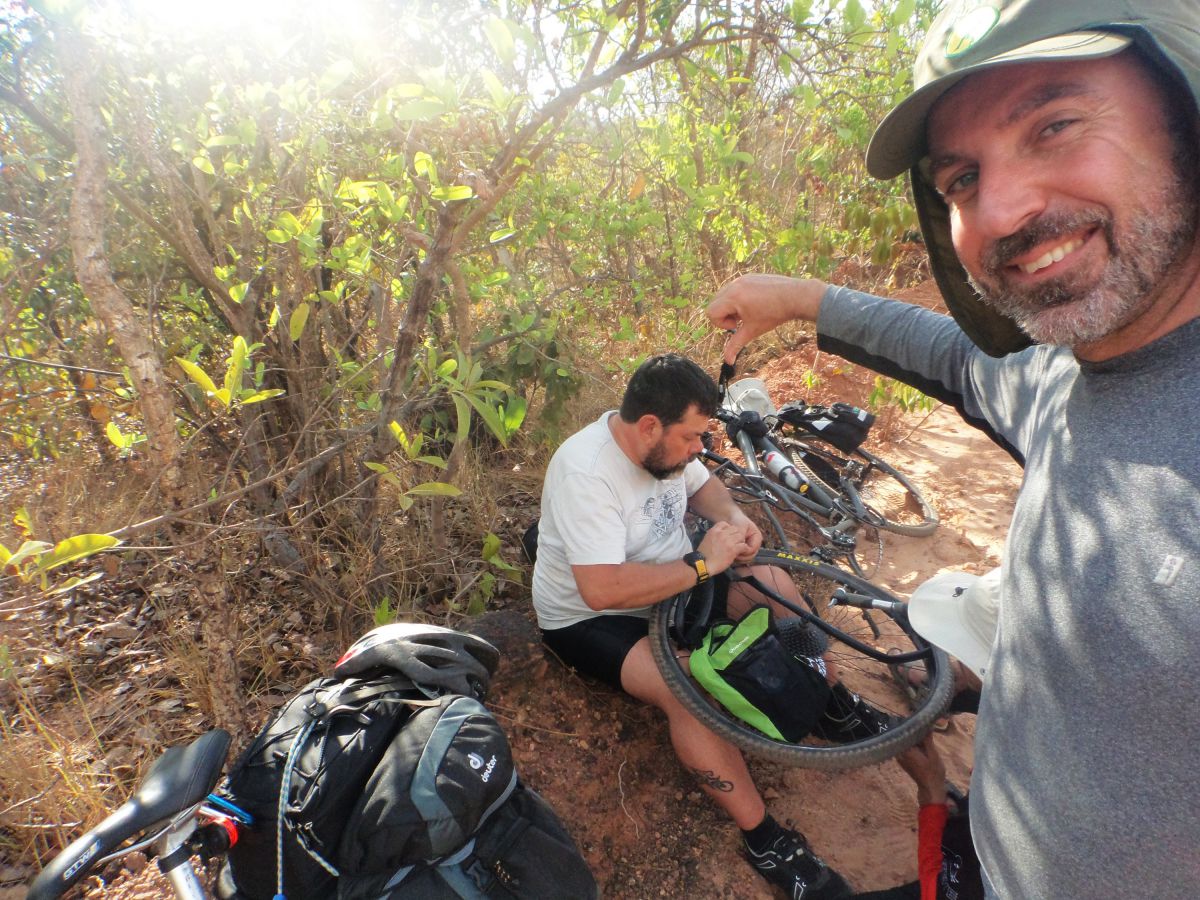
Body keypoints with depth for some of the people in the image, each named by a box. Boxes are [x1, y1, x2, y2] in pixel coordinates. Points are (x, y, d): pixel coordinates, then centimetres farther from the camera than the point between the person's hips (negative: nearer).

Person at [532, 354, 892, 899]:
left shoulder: (664, 443, -8)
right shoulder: (586, 472, -33)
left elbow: (701, 485, 13)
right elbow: (602, 590, -39)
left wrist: (733, 518, -10)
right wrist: (702, 563, -31)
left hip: (670, 580, 8)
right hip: (588, 618, -8)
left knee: (776, 585, 0)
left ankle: (833, 706, 21)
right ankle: (763, 838, -10)